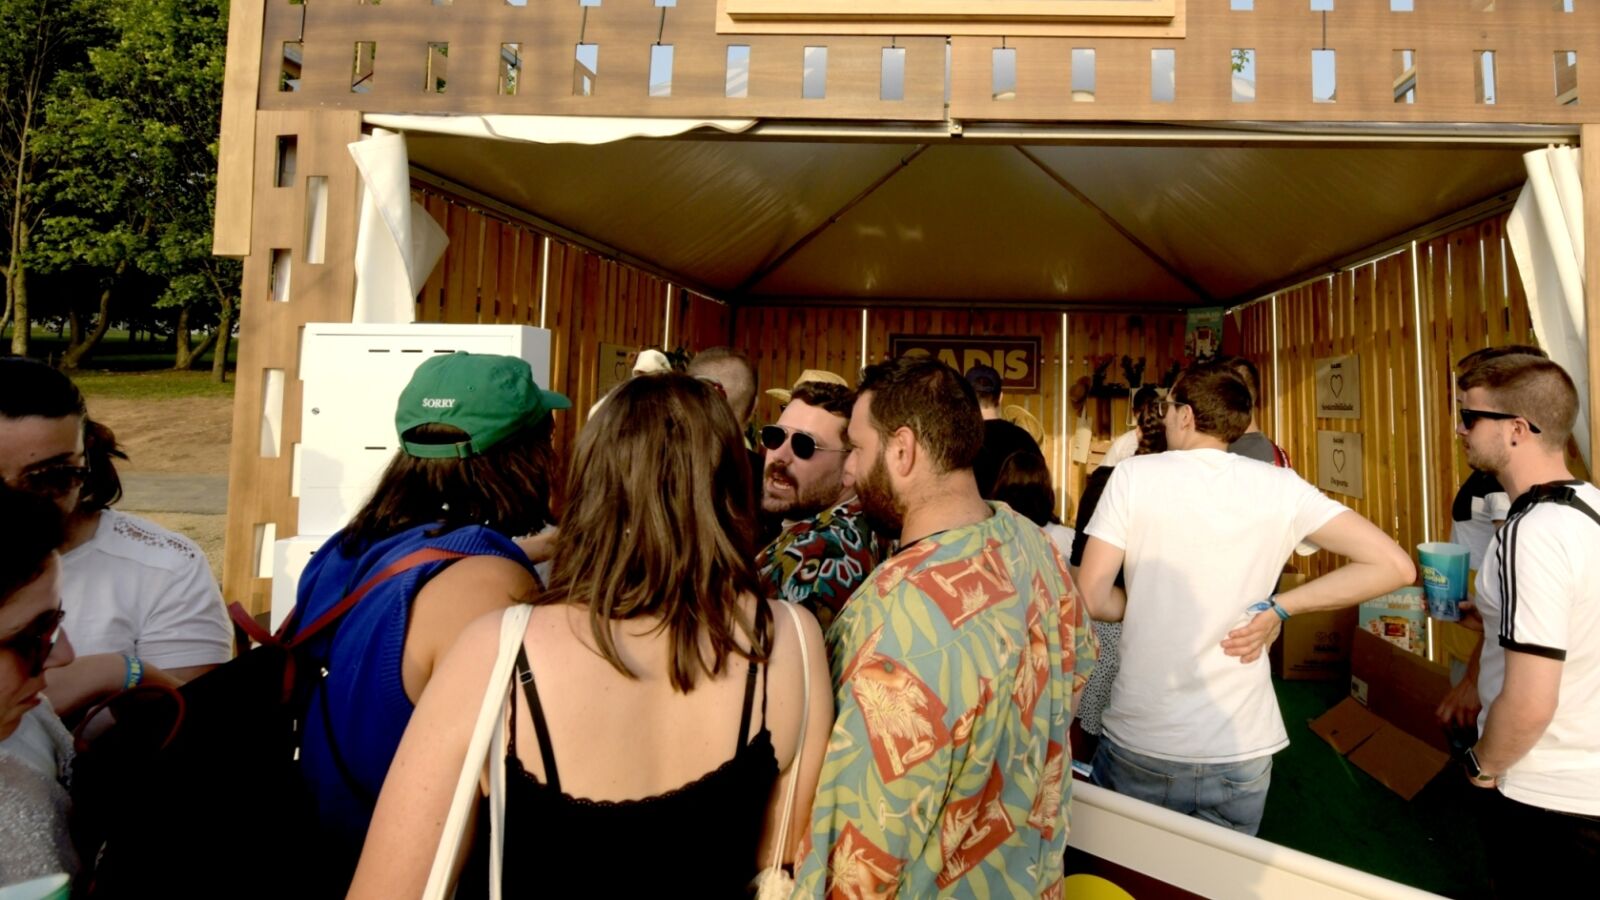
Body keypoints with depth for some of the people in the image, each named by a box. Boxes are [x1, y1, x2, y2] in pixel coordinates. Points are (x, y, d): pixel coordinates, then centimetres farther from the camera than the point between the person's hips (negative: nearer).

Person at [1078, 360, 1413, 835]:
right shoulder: (1280, 487, -4)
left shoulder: (1135, 475, -11)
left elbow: (1092, 598, -13)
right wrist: (1279, 607, -2)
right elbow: (1394, 565, -3)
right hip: (1242, 751, 2)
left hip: (1139, 746, -2)